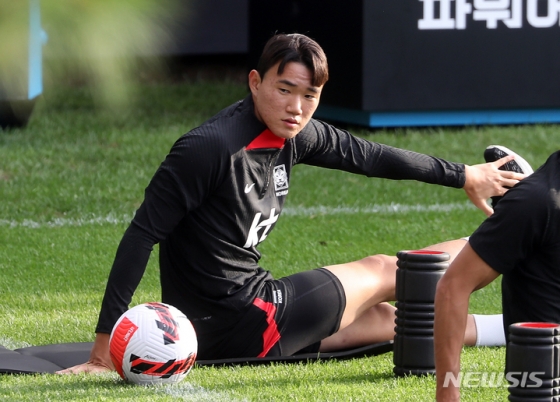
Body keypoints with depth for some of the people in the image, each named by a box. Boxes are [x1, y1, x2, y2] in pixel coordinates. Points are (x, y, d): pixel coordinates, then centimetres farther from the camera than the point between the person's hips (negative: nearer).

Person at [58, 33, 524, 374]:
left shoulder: (293, 135, 1)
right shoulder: (211, 147, -25)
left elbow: (368, 155, 17)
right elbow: (143, 233, -25)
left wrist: (464, 175, 27)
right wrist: (105, 343, -29)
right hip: (236, 325, -7)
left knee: (382, 318, 25)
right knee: (381, 272, 12)